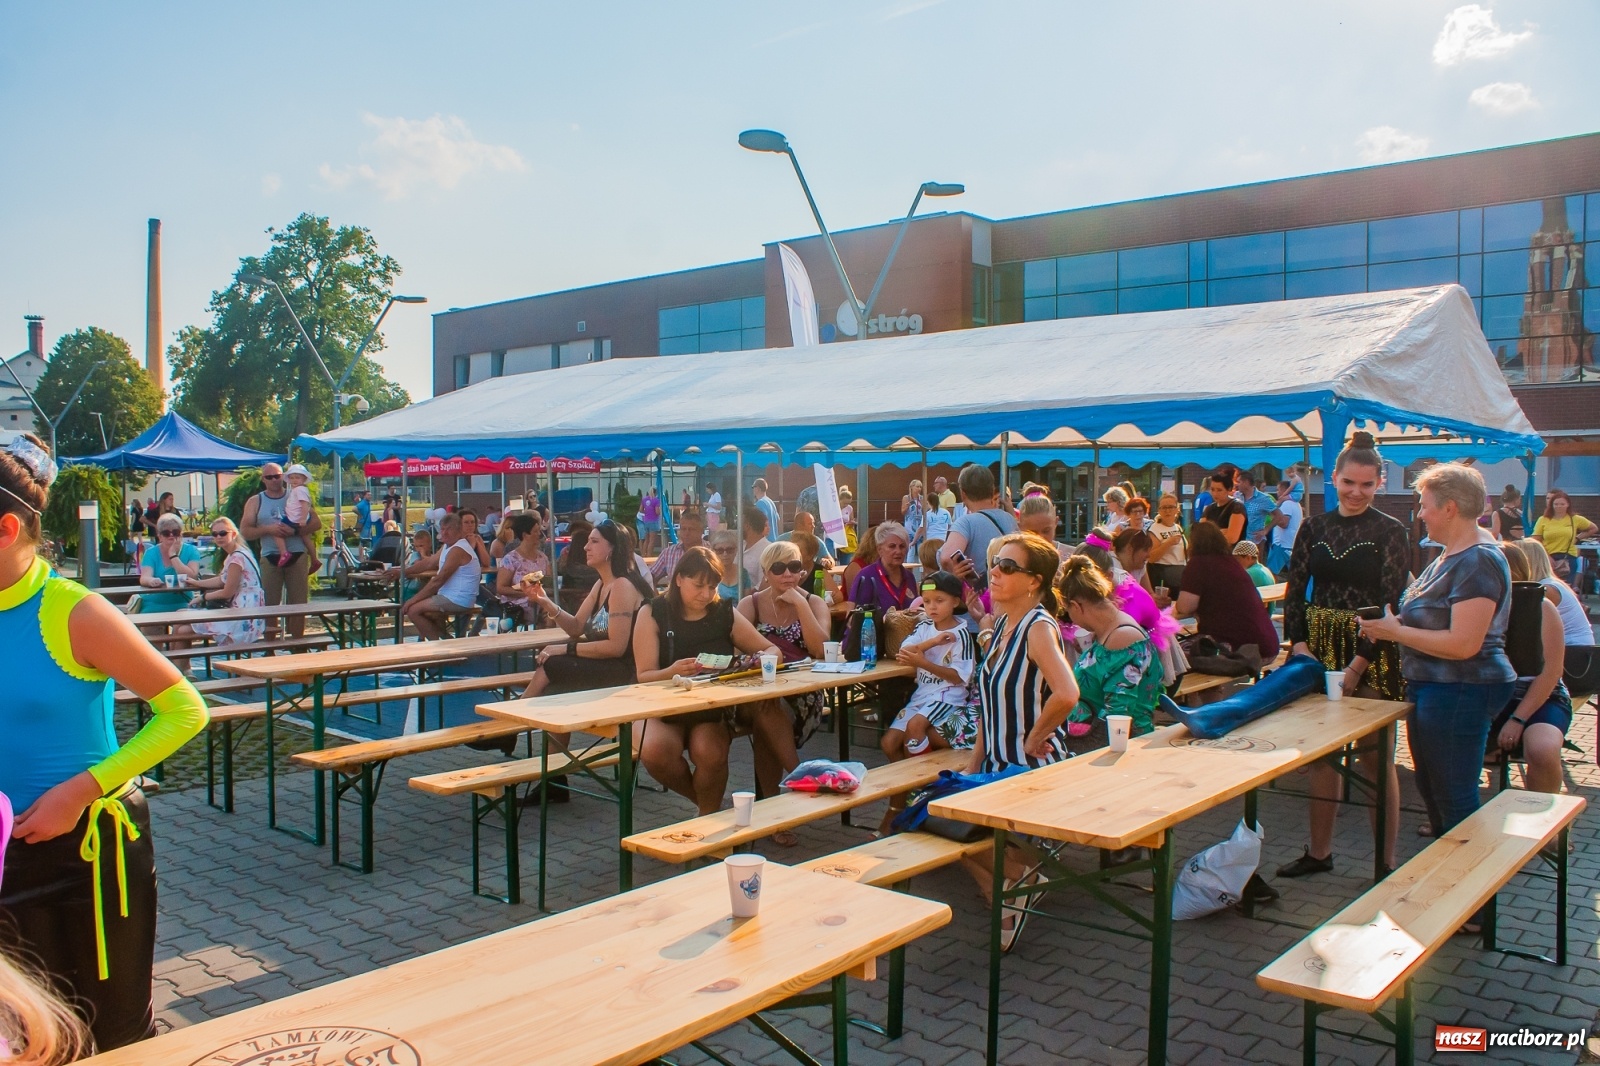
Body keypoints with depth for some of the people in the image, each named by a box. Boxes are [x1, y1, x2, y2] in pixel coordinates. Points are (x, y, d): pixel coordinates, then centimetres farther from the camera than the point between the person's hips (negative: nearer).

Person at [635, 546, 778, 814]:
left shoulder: (725, 614, 6)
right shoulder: (653, 614, -2)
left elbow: (772, 650, 11)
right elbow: (644, 676, -8)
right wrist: (671, 672, -30)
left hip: (713, 711, 1)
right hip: (663, 710, 0)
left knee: (711, 752, -34)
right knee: (655, 751, -33)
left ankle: (710, 813, -3)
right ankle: (705, 803, -2)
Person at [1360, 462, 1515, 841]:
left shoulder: (1478, 561, -20)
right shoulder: (1450, 555, 12)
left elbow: (1462, 644, -27)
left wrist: (1396, 631, -18)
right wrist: (1391, 622, 5)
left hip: (1460, 692, -11)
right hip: (1432, 687, 11)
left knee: (1454, 801, -1)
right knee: (1431, 791, 21)